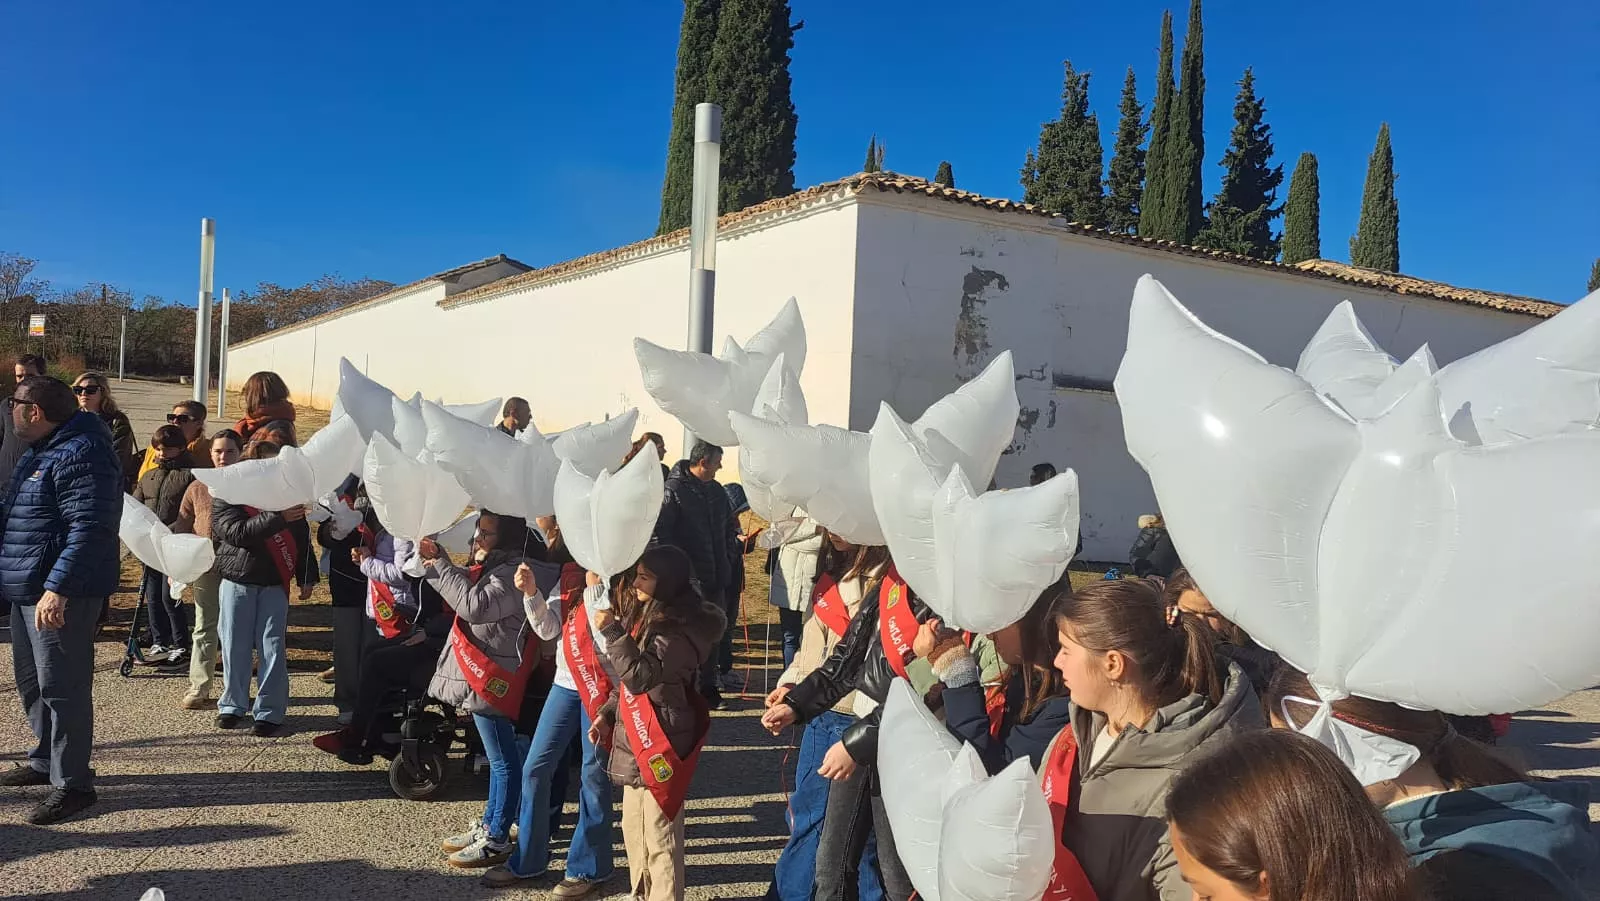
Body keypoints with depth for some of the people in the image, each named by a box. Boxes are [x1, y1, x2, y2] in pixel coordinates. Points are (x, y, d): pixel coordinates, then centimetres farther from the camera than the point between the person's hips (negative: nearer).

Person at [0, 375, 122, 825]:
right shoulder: (39, 451, 16)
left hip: (60, 594, -11)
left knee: (61, 687, -5)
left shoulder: (80, 455, -19)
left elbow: (89, 529, -27)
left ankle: (72, 783, 3)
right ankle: (46, 761, 35)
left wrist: (58, 588, -31)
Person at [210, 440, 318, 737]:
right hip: (237, 581, -1)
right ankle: (232, 706, 19)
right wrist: (276, 518, -27)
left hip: (275, 583, 2)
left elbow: (302, 539, 14)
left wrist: (307, 577, 11)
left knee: (273, 646, -2)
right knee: (235, 646, 4)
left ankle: (269, 711, 3)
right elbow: (236, 532, -17)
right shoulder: (227, 495, -1)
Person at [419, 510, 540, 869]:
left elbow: (474, 606, -29)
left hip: (491, 678, -11)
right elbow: (463, 589, 24)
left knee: (503, 760, -1)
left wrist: (442, 566, -19)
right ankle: (488, 826, 30)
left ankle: (497, 840, 6)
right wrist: (436, 563, 8)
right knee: (498, 757, 19)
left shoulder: (514, 573, -20)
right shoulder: (492, 567, 13)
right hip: (477, 675, 11)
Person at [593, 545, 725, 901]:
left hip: (659, 743, -10)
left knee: (659, 836, -4)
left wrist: (611, 631, -23)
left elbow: (640, 675, -25)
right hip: (634, 741, 10)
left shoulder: (679, 628, -18)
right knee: (633, 828, 21)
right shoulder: (644, 616, 12)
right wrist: (607, 714, 13)